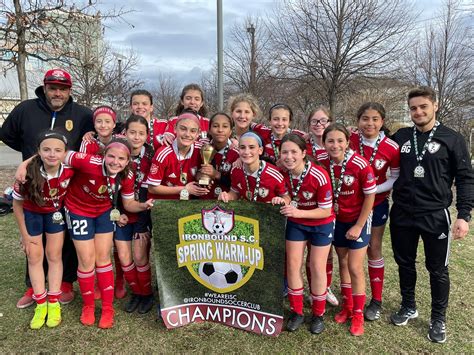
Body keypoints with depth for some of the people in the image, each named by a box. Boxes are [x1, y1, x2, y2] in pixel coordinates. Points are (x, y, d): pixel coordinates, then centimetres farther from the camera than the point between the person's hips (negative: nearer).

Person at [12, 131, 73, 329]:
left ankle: (53, 303, 19)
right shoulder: (29, 173, -33)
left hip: (56, 213, 1)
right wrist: (25, 235, -9)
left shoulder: (69, 171, -31)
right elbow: (17, 204, -16)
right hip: (31, 213, 0)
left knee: (54, 256, 7)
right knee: (34, 257, 6)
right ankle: (41, 304, 19)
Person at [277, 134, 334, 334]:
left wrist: (298, 212, -33)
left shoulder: (319, 175, -30)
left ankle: (318, 315, 24)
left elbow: (326, 211, -22)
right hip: (295, 223, 4)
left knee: (317, 267, 4)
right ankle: (297, 312, 22)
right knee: (293, 264, 4)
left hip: (321, 224, -3)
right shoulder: (283, 173, -18)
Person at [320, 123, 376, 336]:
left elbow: (370, 196, -15)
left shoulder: (360, 164, -23)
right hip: (337, 220, 4)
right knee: (342, 263, 15)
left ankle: (358, 315, 19)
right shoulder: (323, 163, -12)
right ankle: (347, 306, 34)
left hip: (358, 220, -4)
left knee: (355, 267, -1)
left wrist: (358, 226, -13)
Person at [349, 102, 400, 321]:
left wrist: (374, 189, -20)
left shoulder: (391, 148, -16)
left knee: (374, 248, 9)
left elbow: (396, 178, -6)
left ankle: (376, 300, 24)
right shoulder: (350, 139, -13)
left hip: (376, 202, -1)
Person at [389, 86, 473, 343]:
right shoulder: (400, 137, 4)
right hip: (402, 215, 3)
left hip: (435, 216, -2)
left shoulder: (452, 139, -3)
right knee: (405, 264, 15)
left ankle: (438, 318, 28)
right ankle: (408, 307, 35)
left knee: (437, 269, 9)